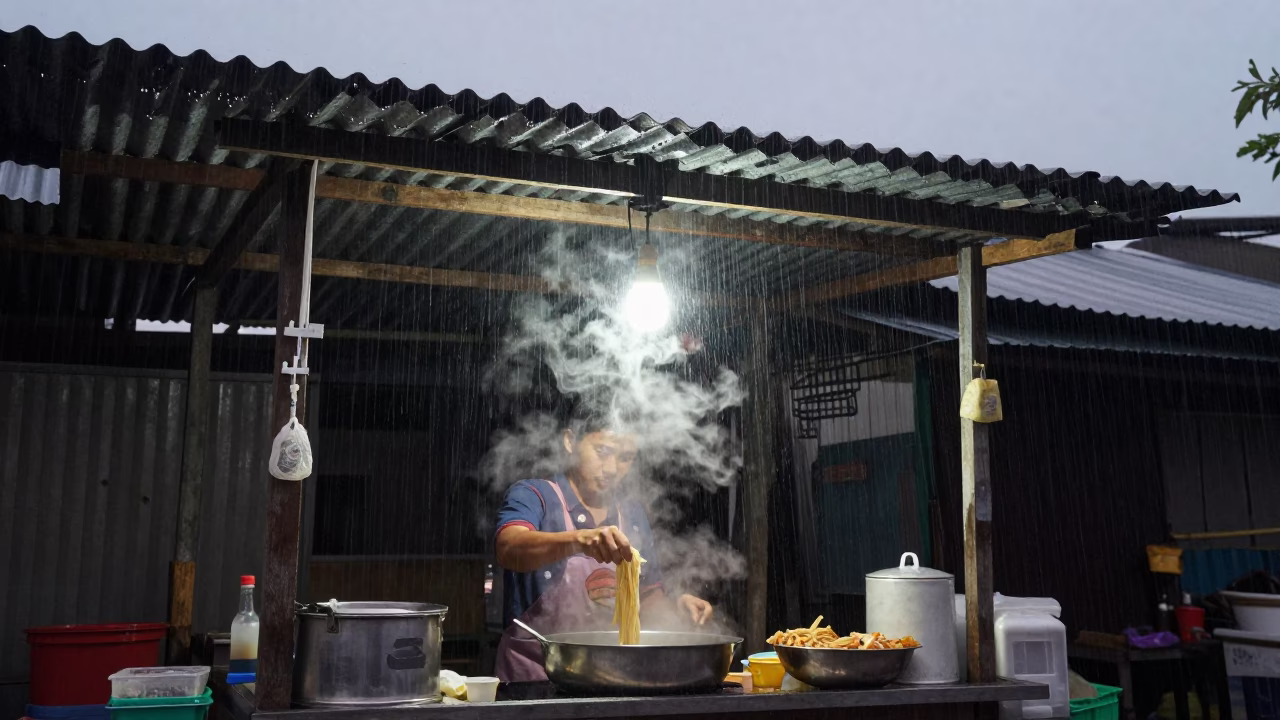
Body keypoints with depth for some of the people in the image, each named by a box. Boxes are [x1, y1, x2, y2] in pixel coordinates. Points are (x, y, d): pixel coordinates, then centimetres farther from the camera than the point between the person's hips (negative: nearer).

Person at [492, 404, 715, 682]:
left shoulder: (634, 515, 15)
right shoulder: (532, 495, -1)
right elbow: (510, 549, -23)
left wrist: (675, 607, 1)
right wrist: (579, 540, -40)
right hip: (535, 675, -4)